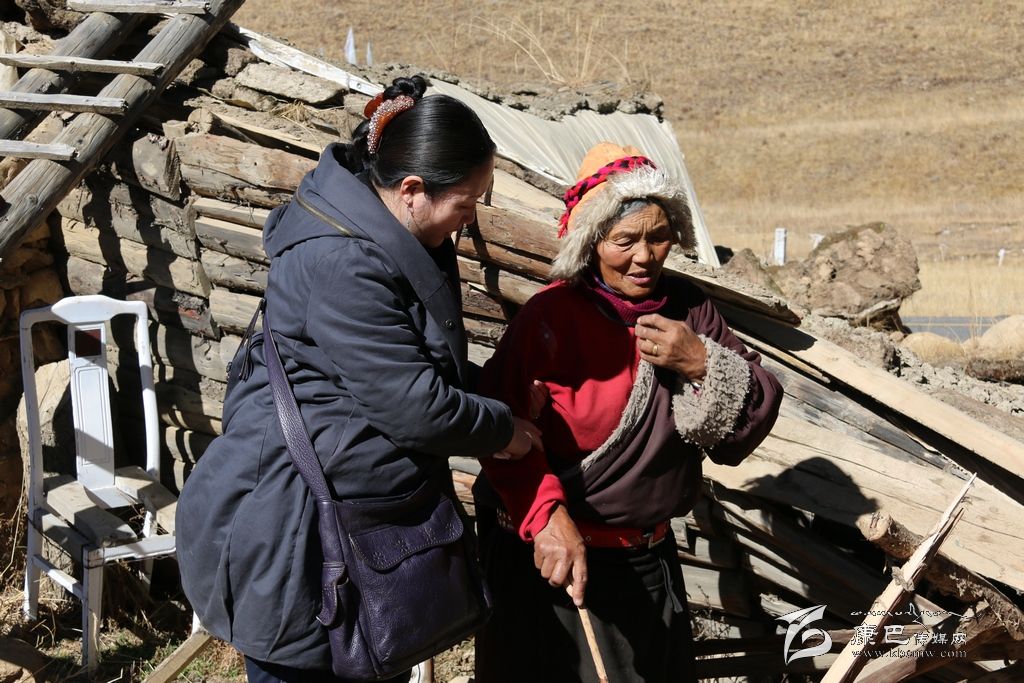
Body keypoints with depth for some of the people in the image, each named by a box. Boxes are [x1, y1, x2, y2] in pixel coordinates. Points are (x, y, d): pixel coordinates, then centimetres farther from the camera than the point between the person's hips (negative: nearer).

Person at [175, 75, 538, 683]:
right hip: (296, 532, -10)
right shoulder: (342, 264, -25)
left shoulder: (396, 242, 7)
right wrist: (503, 431, -6)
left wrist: (499, 395, 5)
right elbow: (414, 407, -23)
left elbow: (431, 363, 22)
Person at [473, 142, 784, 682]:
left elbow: (751, 425, -2)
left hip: (649, 554, 5)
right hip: (551, 557, -5)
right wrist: (547, 517, -31)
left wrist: (702, 364, -19)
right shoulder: (551, 315, -15)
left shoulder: (686, 308, 1)